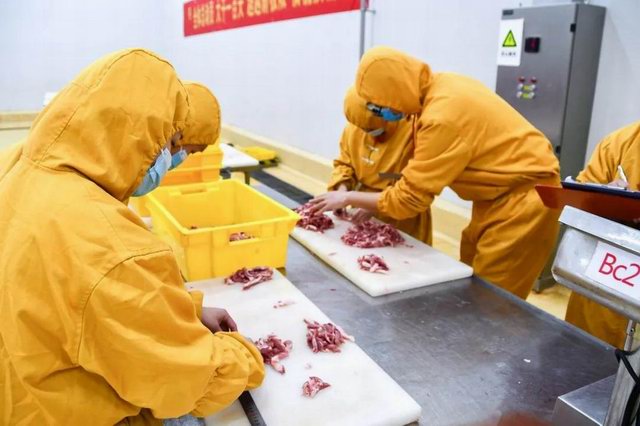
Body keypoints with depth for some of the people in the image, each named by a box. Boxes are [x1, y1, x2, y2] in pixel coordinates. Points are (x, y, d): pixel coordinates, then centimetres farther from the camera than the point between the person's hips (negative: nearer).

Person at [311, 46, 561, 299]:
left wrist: (348, 198, -11)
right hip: (505, 190, 9)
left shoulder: (443, 117, -29)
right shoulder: (440, 87, -2)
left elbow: (408, 198, -23)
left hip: (523, 197, -9)